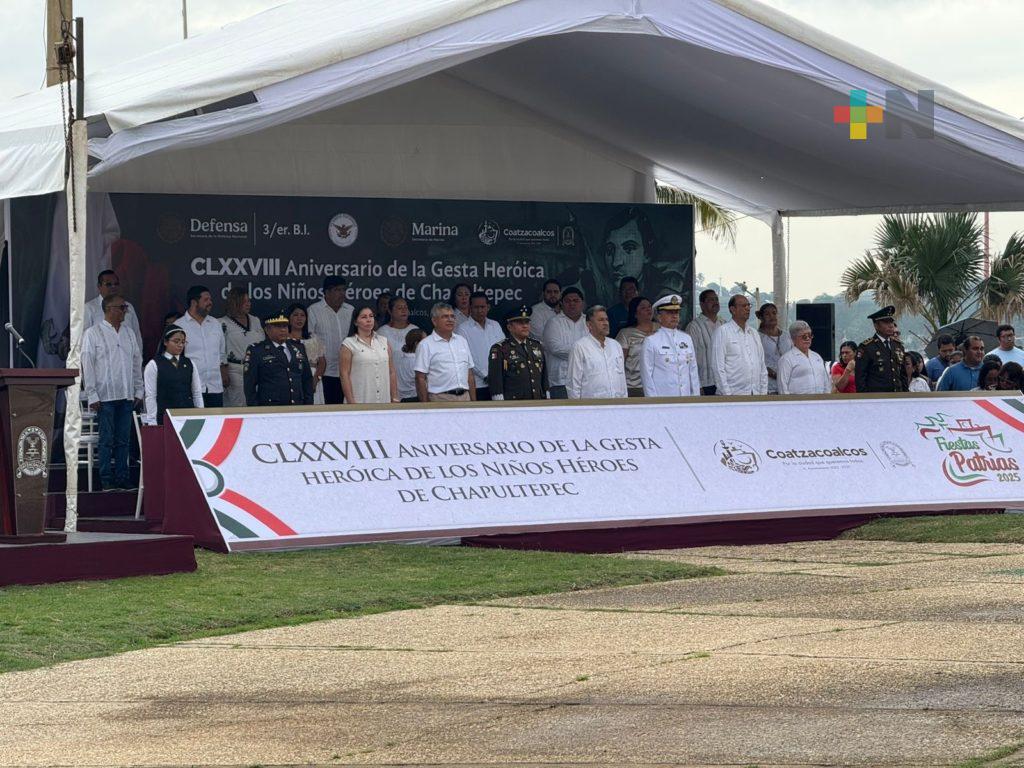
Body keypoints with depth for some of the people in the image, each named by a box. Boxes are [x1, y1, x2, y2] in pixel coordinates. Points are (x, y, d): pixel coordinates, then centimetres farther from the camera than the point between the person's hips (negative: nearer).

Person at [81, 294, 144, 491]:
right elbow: (87, 366, -4)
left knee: (123, 439, 5)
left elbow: (137, 362, 17)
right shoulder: (93, 334, -2)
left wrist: (138, 391, 11)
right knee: (106, 440, -3)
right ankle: (106, 480, -1)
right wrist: (92, 395, -9)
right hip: (105, 396, -5)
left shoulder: (128, 333, 14)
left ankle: (122, 477, 9)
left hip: (126, 395, 5)